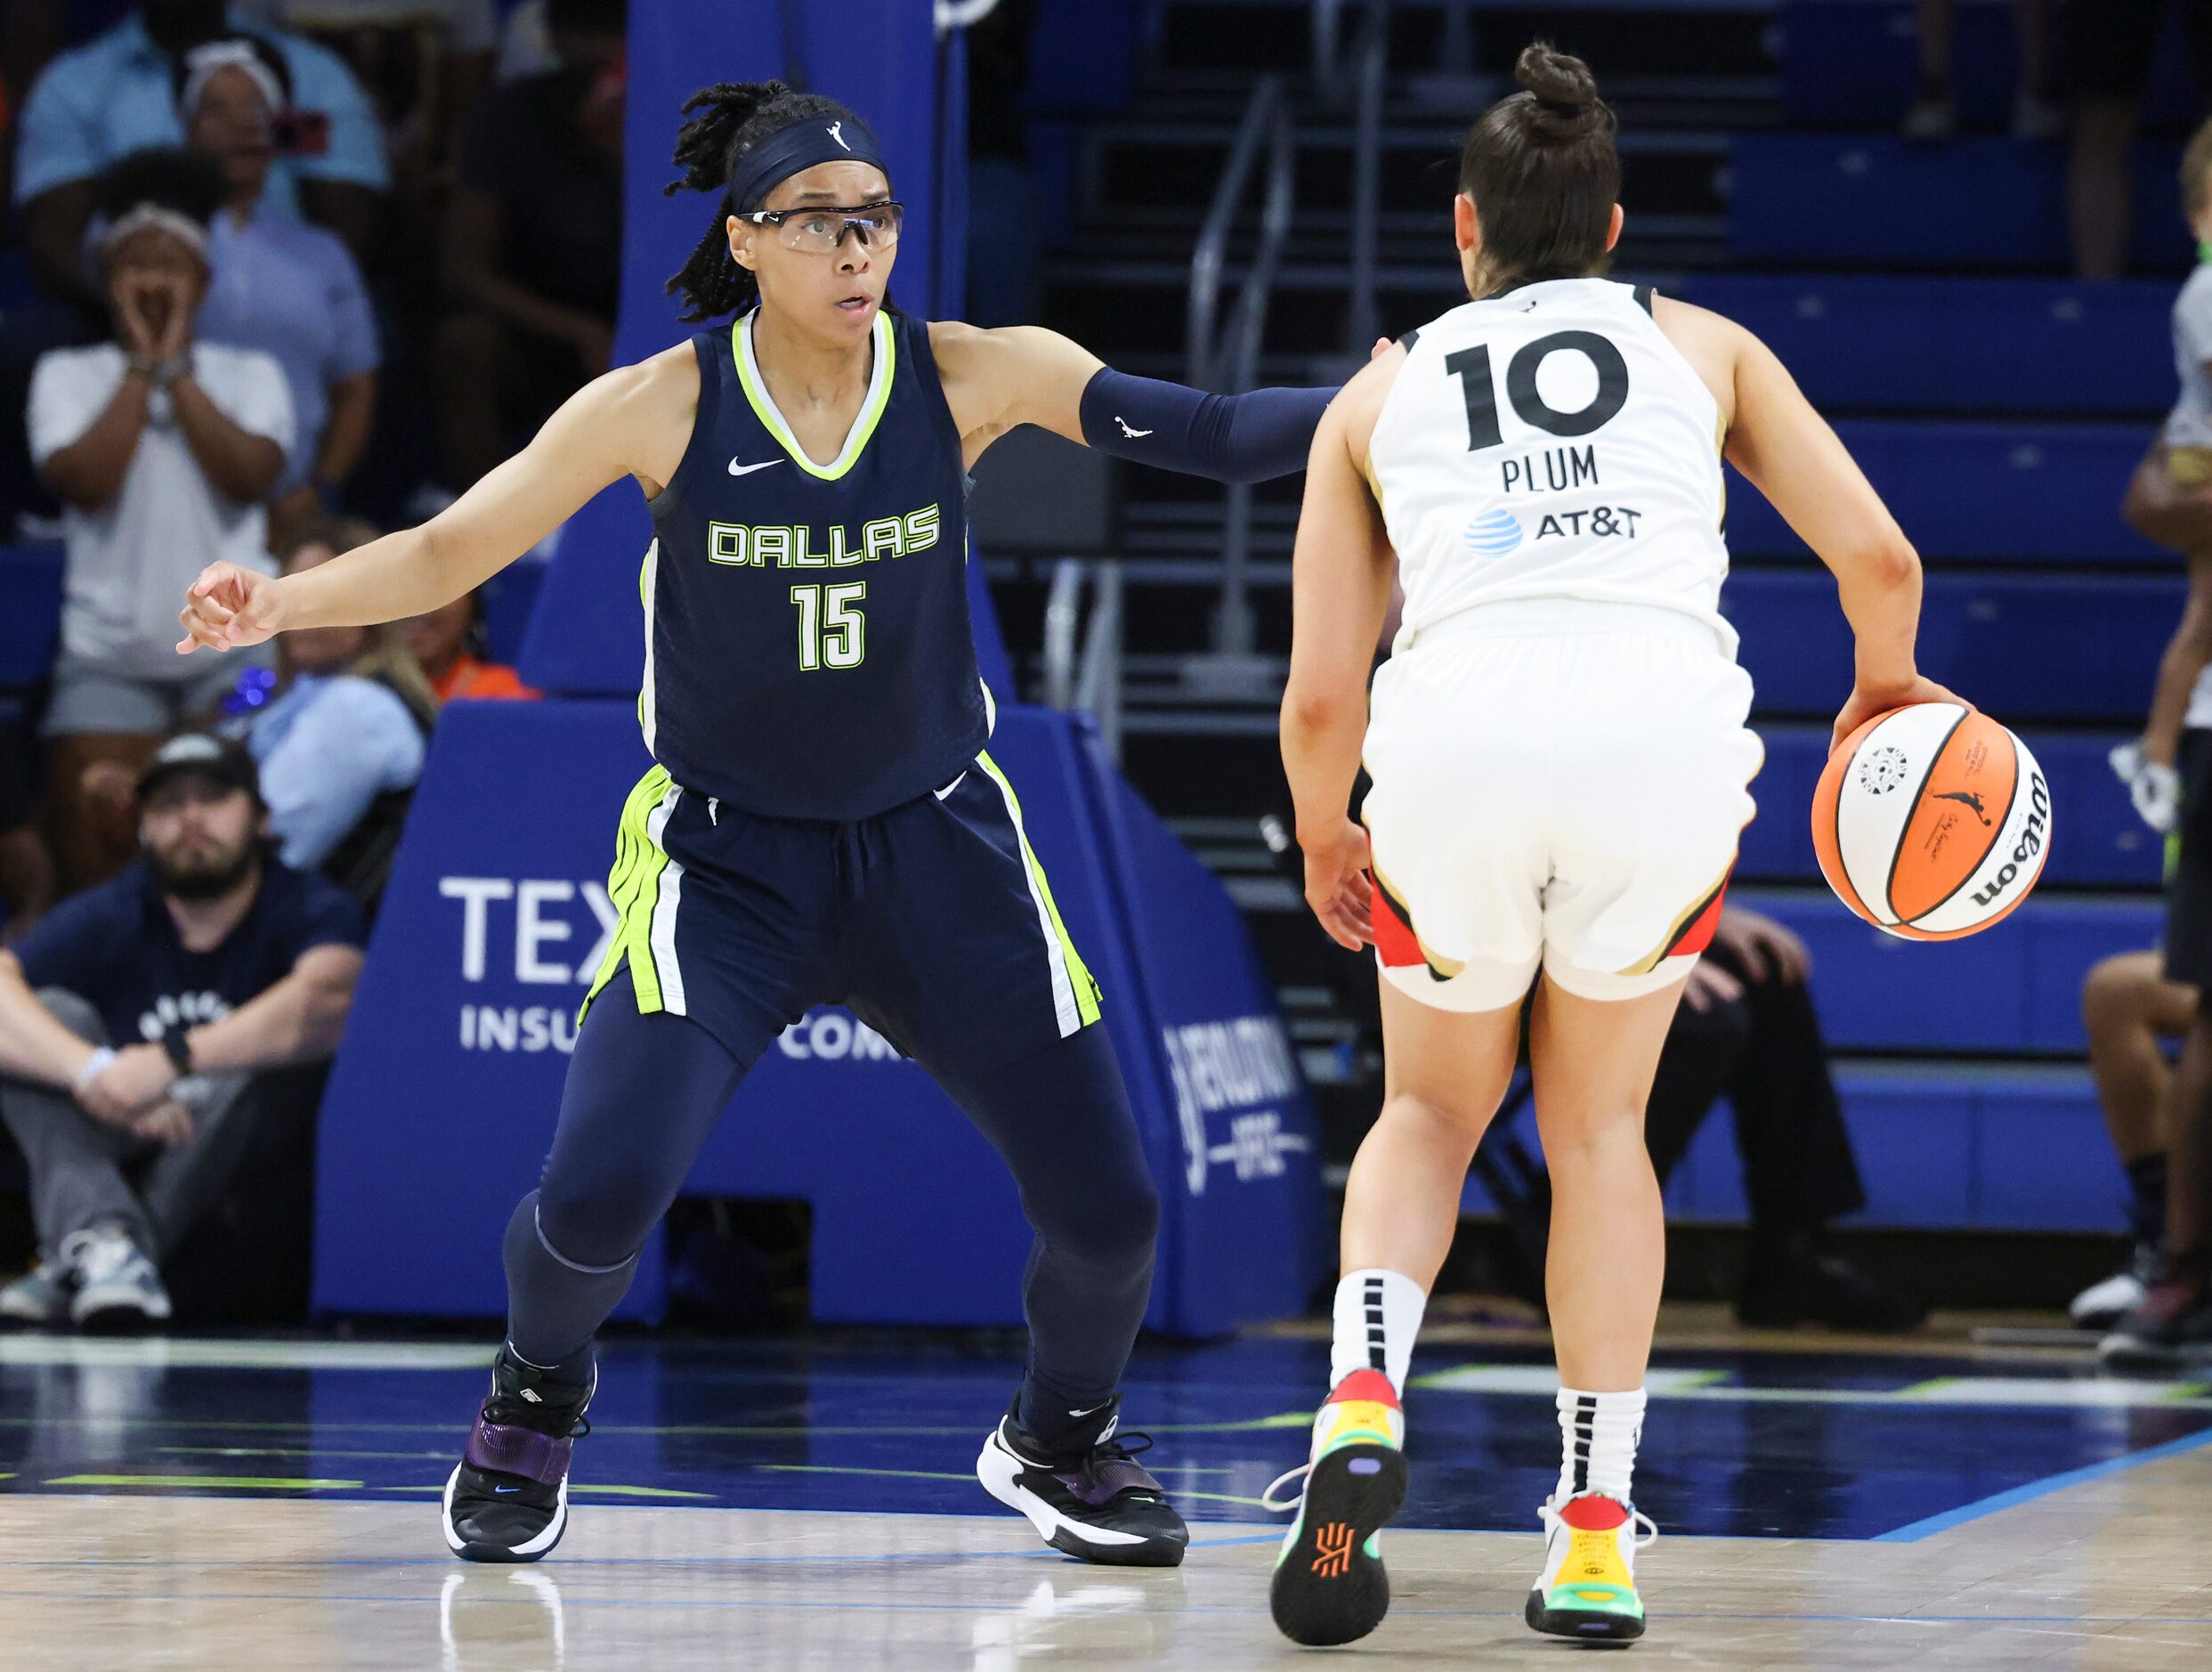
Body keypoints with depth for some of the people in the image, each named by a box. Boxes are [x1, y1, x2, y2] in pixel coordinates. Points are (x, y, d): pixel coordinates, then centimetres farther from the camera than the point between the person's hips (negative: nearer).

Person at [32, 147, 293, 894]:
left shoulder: (249, 374, 10)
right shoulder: (68, 375, 9)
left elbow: (249, 476, -8)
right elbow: (85, 482, -9)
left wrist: (177, 366, -4)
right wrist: (141, 364, -3)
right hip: (109, 656, 0)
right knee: (94, 865, -9)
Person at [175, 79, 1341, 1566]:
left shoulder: (969, 378, -11)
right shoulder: (663, 408, -13)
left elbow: (1207, 434, -18)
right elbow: (448, 553, -8)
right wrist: (283, 601, -24)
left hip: (936, 845, 2)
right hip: (725, 856, -2)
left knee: (1107, 1205, -5)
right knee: (601, 1187, -21)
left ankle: (1060, 1439, 29)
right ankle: (536, 1410, 14)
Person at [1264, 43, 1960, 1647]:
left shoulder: (1378, 398, 22)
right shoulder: (1700, 344, 23)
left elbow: (1319, 699, 16)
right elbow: (1880, 559, 15)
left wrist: (1322, 839, 34)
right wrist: (1885, 683, 36)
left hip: (1457, 743, 0)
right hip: (1667, 744, 0)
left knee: (1433, 1110, 25)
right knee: (1598, 1123, 23)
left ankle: (1362, 1406, -3)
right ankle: (1595, 1538, 16)